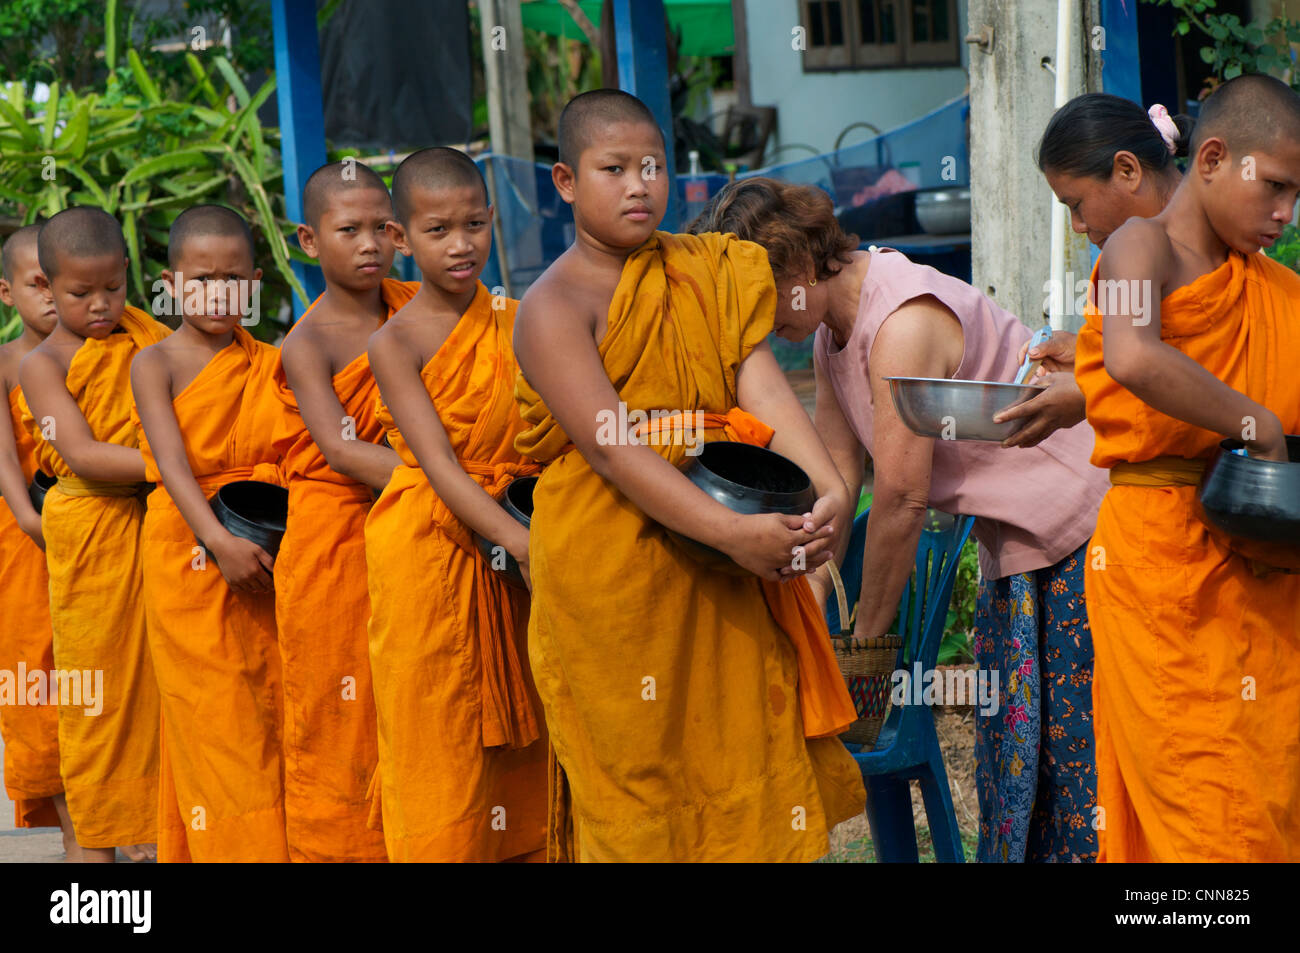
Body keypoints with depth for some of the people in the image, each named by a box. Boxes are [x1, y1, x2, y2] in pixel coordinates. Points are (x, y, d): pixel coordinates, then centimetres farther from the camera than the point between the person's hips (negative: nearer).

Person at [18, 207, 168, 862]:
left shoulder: (144, 335, 9)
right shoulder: (42, 365, -4)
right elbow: (82, 455, -16)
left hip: (161, 521, 4)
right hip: (91, 533, -4)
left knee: (159, 679, 6)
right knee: (96, 683, 4)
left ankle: (148, 829, 16)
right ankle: (97, 835, 14)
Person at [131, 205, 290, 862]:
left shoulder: (272, 364, 9)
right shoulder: (155, 364, -2)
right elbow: (172, 462, -14)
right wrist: (220, 540, -27)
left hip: (269, 554, 4)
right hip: (191, 554, -3)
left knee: (274, 715, 6)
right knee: (214, 721, -1)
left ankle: (278, 844, 15)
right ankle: (228, 846, 5)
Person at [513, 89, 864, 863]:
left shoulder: (708, 274, 11)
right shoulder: (554, 306, -7)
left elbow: (763, 385, -2)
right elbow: (609, 447, -19)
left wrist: (829, 488, -20)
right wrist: (730, 531, -29)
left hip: (723, 567, 5)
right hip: (611, 568, -5)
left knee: (739, 752, 7)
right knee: (632, 781, 2)